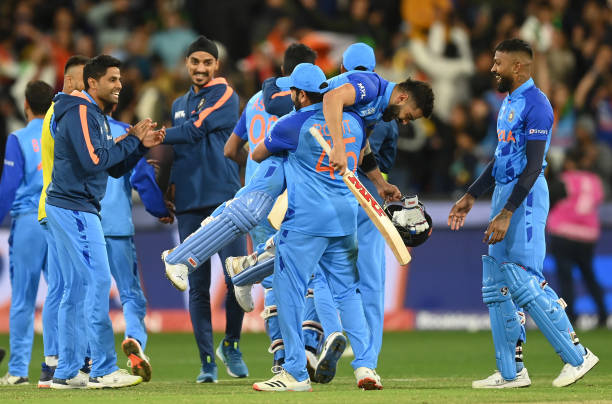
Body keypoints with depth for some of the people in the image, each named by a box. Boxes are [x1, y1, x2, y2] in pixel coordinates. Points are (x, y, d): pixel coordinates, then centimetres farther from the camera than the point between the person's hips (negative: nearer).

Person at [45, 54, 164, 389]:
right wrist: (132, 140, -14)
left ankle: (66, 372, 12)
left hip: (73, 209, 11)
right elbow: (94, 160, -23)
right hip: (74, 208, -11)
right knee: (98, 282, -11)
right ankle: (103, 370, -11)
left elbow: (115, 168, 18)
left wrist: (142, 145, 4)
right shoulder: (80, 112, -13)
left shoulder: (97, 116, 19)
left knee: (76, 289, 10)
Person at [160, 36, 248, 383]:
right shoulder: (179, 105, 20)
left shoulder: (225, 96, 0)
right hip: (189, 205, 5)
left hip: (225, 200, -5)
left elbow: (194, 131, -12)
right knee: (198, 286, 2)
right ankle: (208, 361, 5)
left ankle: (231, 345, 10)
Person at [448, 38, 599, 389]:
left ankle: (577, 356, -4)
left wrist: (506, 213, -26)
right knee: (497, 285, 9)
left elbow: (533, 164, -21)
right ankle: (511, 372, 13)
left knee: (524, 282, -12)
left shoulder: (535, 105, -15)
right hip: (504, 193, 10)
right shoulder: (509, 102, 16)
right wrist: (471, 196, 25)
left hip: (525, 196, -10)